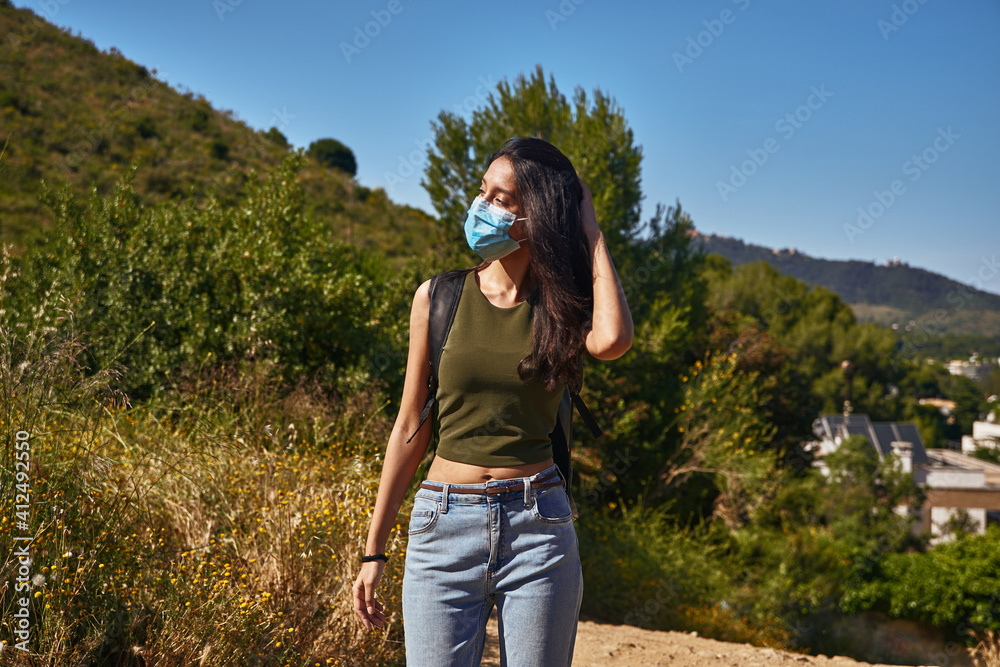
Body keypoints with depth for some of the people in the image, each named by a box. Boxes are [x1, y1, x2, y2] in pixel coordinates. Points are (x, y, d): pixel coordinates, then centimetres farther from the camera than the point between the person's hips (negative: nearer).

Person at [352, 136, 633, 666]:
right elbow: (410, 430, 8)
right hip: (444, 527, 0)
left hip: (539, 527, 0)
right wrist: (374, 550, 9)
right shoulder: (438, 298, 4)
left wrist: (591, 235, -7)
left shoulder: (562, 306, 4)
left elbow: (612, 340, -22)